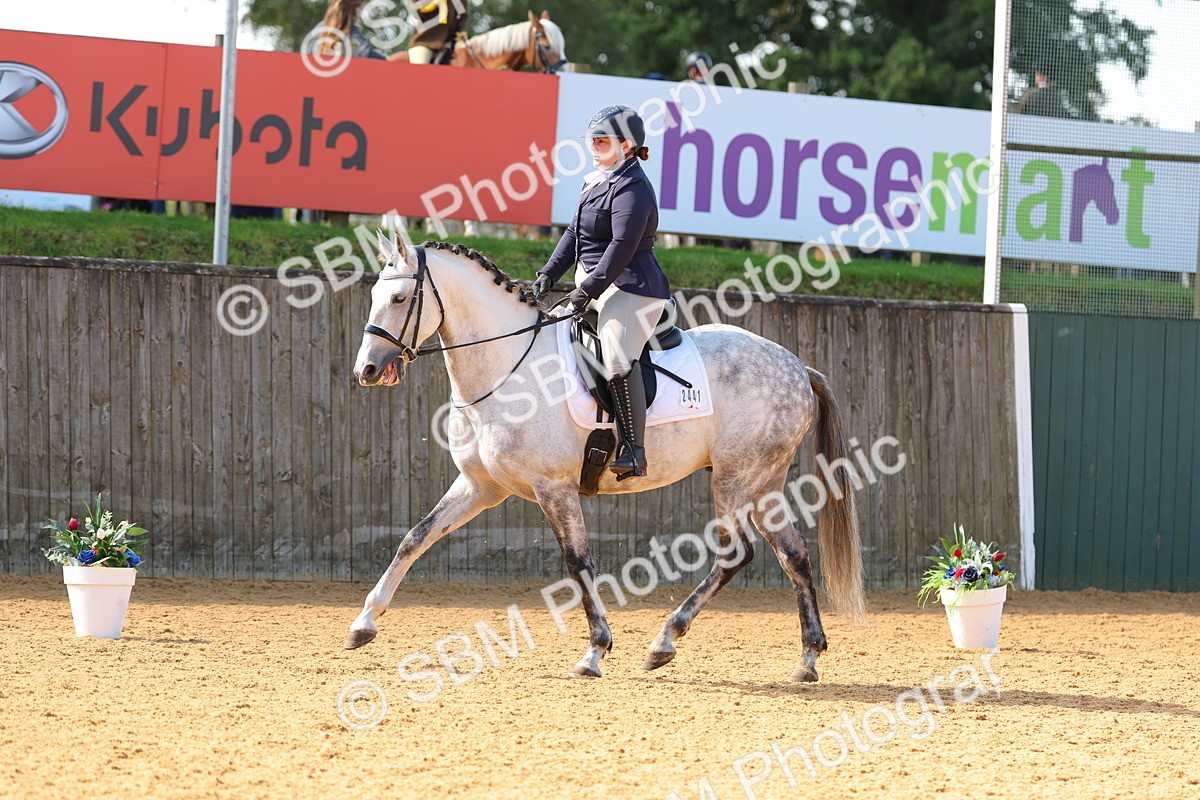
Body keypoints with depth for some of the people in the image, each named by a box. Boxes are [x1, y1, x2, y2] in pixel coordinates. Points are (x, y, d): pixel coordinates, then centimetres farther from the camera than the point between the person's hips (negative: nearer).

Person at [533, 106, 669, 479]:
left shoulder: (632, 189, -15)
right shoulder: (600, 182, 17)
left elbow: (623, 246, -23)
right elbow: (575, 234, 21)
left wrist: (589, 289, -23)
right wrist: (549, 273, 11)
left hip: (630, 289, -12)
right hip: (597, 286, 12)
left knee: (617, 357, -29)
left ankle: (634, 451, -33)